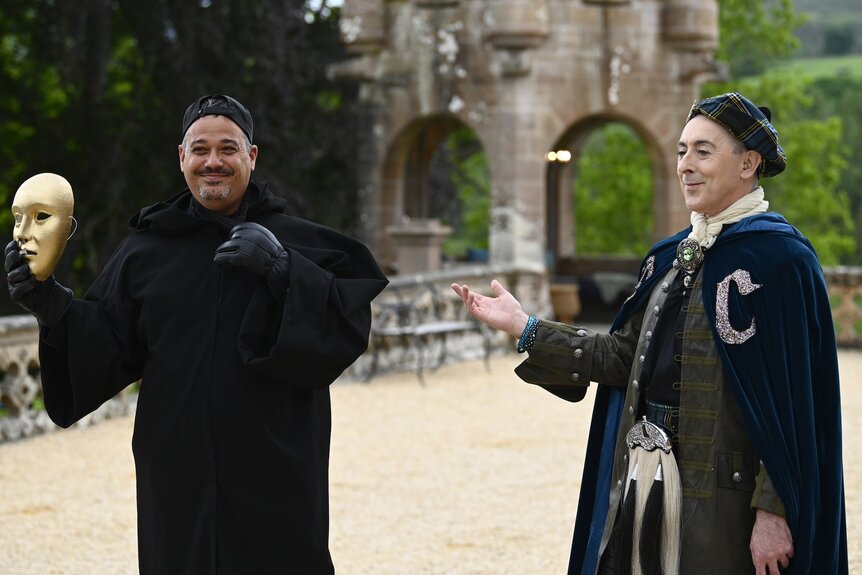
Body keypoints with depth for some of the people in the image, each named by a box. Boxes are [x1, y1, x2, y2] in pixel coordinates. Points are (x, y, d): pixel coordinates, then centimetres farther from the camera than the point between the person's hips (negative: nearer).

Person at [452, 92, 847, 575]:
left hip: (721, 494, -7)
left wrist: (774, 511, -19)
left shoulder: (779, 258, -11)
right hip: (649, 484, 7)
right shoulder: (673, 256, 13)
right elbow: (627, 355, 7)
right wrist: (525, 329, 3)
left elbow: (794, 398, -15)